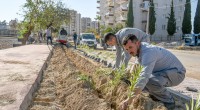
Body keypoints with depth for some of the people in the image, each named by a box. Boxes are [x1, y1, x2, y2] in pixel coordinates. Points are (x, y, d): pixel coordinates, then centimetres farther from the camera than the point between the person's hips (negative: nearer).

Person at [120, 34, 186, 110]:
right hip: (163, 71, 9)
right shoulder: (139, 51, 0)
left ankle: (168, 101, -10)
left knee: (150, 81, -36)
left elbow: (144, 77, -42)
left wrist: (130, 99, -43)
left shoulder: (148, 52, -30)